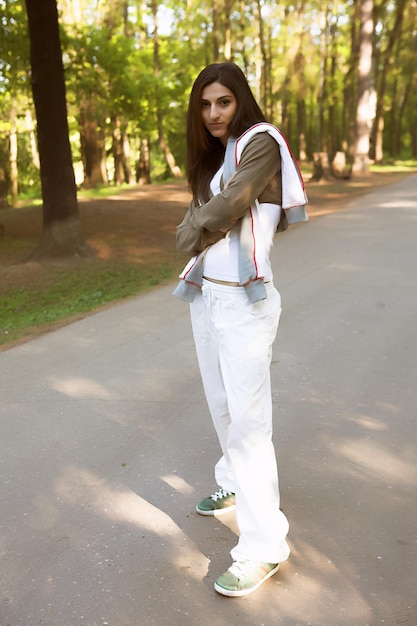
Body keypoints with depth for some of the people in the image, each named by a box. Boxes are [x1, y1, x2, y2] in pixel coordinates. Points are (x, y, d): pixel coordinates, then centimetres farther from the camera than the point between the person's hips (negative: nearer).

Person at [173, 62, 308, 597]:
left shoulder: (260, 143, -8)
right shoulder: (211, 156, 17)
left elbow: (227, 208, -17)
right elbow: (194, 222, 13)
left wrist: (193, 234, 0)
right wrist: (195, 232, -9)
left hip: (243, 301, -8)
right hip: (204, 293, 8)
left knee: (247, 417, -7)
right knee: (221, 403, 18)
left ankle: (264, 547, 1)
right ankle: (235, 486, 40)